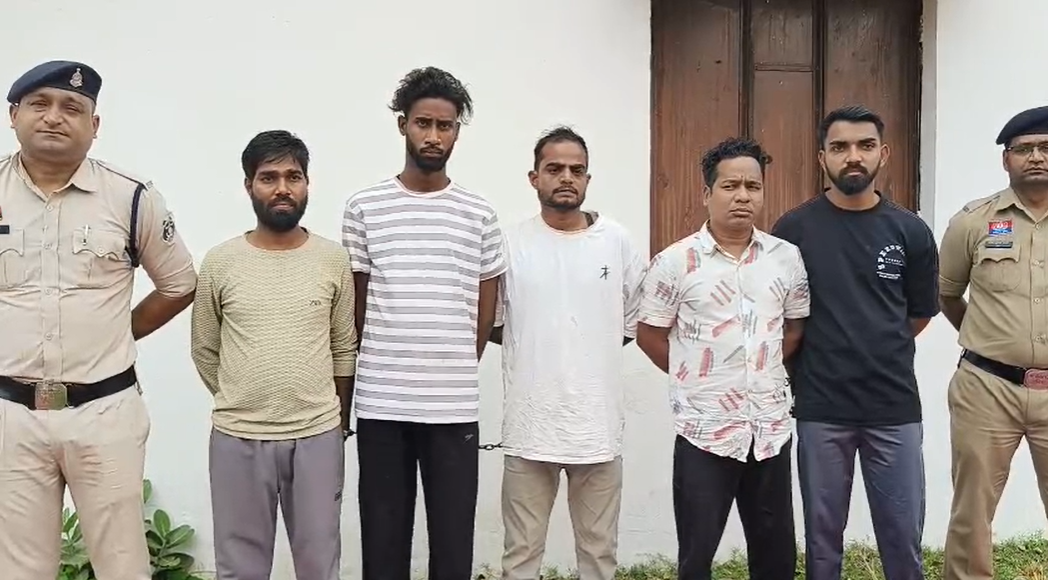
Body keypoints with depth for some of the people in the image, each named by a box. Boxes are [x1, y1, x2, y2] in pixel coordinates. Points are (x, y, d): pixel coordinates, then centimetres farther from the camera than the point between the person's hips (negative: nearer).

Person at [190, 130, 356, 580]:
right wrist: (241, 405, 10)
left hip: (318, 435, 0)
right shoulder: (219, 263, -2)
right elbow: (205, 351, 7)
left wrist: (338, 419, 9)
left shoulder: (334, 260, 0)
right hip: (238, 437, 0)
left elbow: (344, 348, 6)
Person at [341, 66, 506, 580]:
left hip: (455, 406, 1)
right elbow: (353, 305, 8)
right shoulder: (364, 208, 1)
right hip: (380, 403, 0)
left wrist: (456, 371, 11)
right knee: (383, 538, 10)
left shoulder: (479, 214, 4)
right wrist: (378, 368, 10)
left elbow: (485, 311, 11)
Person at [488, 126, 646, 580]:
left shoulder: (616, 241, 1)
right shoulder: (511, 244, -3)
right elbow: (491, 324, 5)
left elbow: (637, 321, 10)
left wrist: (594, 342, 2)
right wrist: (534, 343, -1)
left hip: (599, 422, 1)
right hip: (530, 423, -1)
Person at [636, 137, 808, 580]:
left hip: (771, 428, 4)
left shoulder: (787, 257, 3)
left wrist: (763, 371, 5)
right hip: (704, 431, -3)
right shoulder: (675, 262, -8)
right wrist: (696, 377, 2)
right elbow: (649, 335, 0)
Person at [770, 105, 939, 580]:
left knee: (903, 540, 10)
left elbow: (920, 315, 12)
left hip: (895, 407, 1)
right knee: (822, 539, 12)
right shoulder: (792, 229, -4)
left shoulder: (910, 232, 0)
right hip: (820, 409, -1)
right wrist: (805, 368, 6)